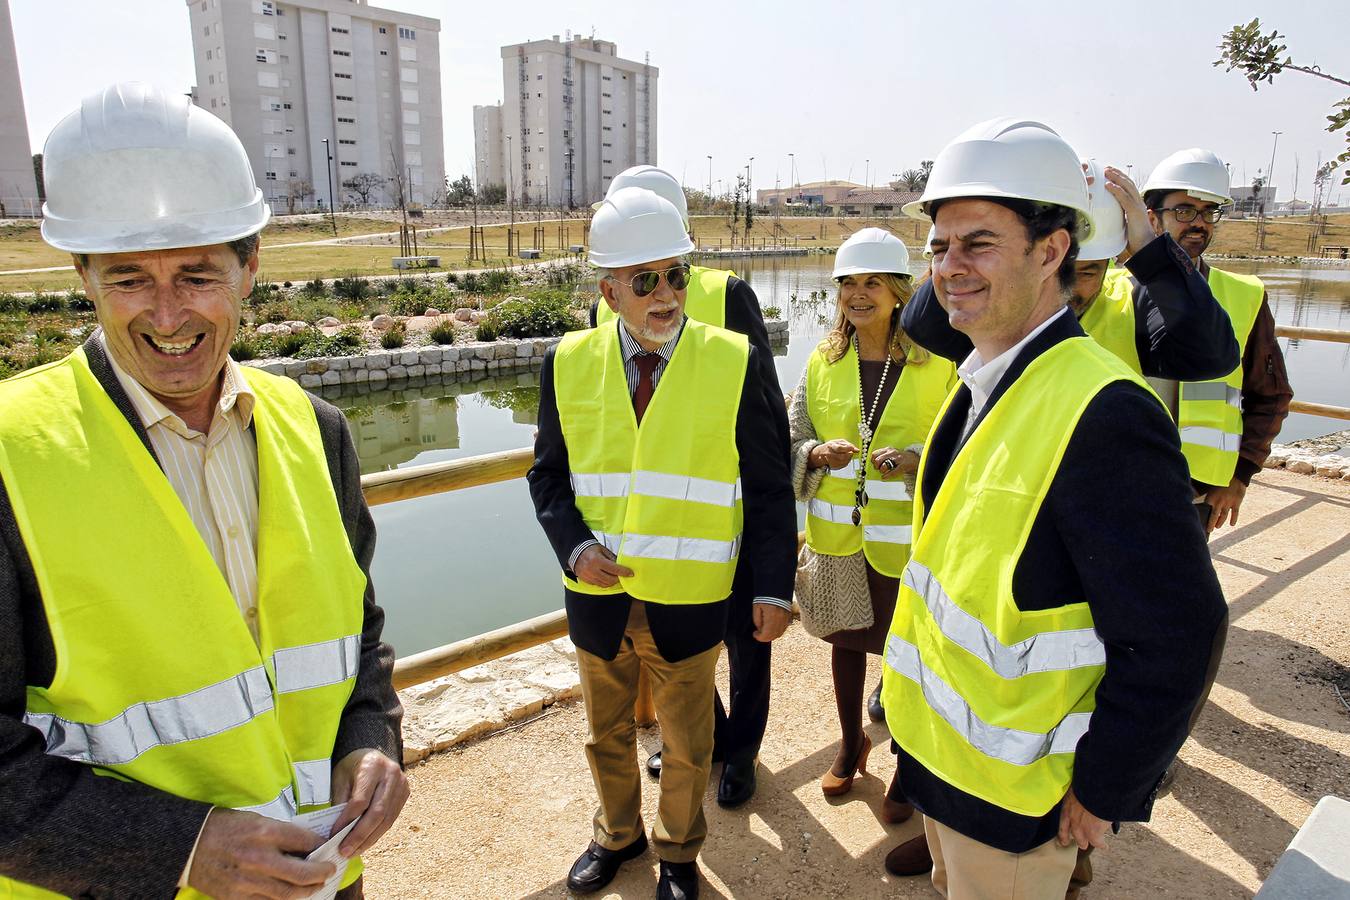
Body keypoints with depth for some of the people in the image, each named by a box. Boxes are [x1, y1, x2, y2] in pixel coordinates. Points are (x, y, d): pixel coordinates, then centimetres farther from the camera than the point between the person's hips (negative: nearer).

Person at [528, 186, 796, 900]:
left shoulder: (732, 361, -10)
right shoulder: (570, 363, -4)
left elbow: (767, 488, -6)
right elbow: (548, 475, 4)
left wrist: (773, 586, -9)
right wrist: (574, 546, -13)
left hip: (688, 602, -2)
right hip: (597, 597, 2)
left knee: (686, 745, 18)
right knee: (607, 735, 24)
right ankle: (618, 834, 52)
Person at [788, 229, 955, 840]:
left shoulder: (939, 362, -8)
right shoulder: (824, 360, 3)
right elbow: (793, 438, 5)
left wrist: (917, 458, -24)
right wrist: (818, 453, -17)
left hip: (906, 536, -3)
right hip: (836, 531, 4)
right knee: (844, 641, 18)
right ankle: (851, 743, 42)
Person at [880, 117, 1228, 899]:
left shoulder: (1105, 414, -27)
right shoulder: (983, 387, 1)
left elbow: (1172, 635, -24)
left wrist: (1104, 793, -15)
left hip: (1013, 792, -8)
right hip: (939, 748, 8)